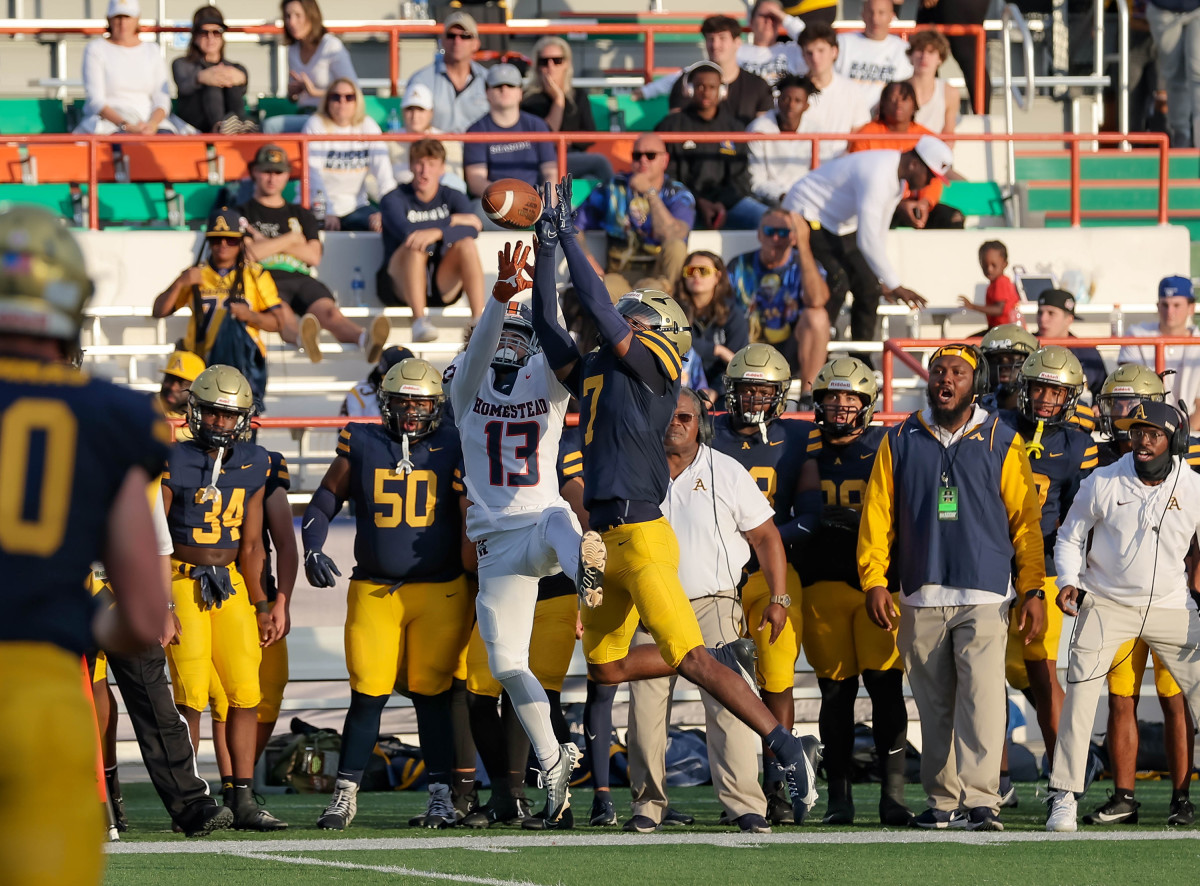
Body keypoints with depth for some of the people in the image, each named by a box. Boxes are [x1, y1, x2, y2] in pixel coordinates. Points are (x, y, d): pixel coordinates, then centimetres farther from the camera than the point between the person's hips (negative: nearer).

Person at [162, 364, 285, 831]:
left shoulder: (253, 465, 6)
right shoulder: (174, 464, -9)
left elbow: (251, 545, 11)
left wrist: (261, 606, 11)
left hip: (231, 583, 5)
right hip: (182, 581, -5)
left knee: (246, 694, -1)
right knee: (191, 697, -8)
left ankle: (243, 800, 3)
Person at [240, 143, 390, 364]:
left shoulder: (301, 215, 31)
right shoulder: (244, 213, 21)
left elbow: (313, 256, 14)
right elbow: (250, 253, 1)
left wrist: (267, 243, 9)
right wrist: (291, 239, 8)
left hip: (300, 278, 3)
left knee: (328, 311, -33)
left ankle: (365, 340, -65)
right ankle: (303, 338, -77)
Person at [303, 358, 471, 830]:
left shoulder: (452, 449, 3)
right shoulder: (362, 446, 4)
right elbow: (324, 501, 10)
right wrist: (313, 550, -5)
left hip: (439, 593, -1)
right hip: (373, 592, 1)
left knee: (432, 695, 0)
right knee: (368, 694, -2)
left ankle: (441, 795, 8)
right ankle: (345, 793, 7)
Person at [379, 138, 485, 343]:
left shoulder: (453, 197, 6)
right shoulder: (394, 199, -2)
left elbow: (473, 229, -15)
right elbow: (405, 231, -23)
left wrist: (436, 233, -34)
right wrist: (453, 221, -15)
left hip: (442, 285, 2)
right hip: (400, 286, -2)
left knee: (466, 244, -23)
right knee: (415, 245, -31)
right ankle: (419, 321, -42)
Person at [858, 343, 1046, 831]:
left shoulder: (1001, 442, 5)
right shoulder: (900, 442, 10)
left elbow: (1024, 520, 5)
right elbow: (877, 515, 10)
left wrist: (1032, 590, -1)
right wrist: (873, 580, 0)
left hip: (984, 595, -3)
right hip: (920, 598, 3)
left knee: (981, 697, -14)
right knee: (934, 705, 7)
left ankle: (980, 800, -17)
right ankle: (943, 800, 14)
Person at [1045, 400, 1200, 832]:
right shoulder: (1103, 483, -8)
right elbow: (1070, 536, 6)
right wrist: (1069, 581, -11)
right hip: (1105, 603, -1)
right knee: (1080, 697, -12)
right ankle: (1064, 797, -7)